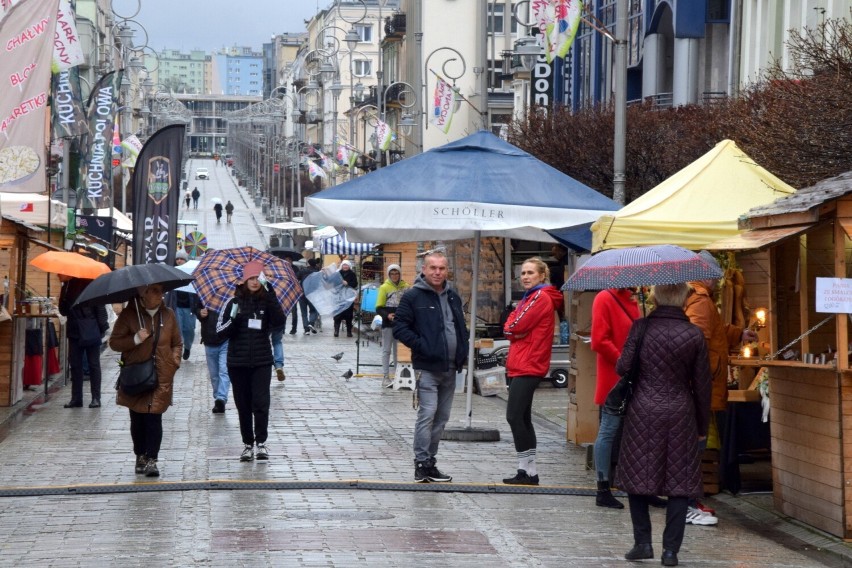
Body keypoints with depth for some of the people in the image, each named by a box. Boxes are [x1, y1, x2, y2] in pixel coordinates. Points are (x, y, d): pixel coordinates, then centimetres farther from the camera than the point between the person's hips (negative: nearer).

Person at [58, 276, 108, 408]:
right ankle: (76, 398, 10)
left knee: (93, 364, 1)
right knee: (75, 364, 5)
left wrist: (101, 327, -16)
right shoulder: (66, 287, 11)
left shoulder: (87, 283, -8)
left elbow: (100, 306, -10)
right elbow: (64, 311, 12)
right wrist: (62, 298, -8)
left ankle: (96, 398, 4)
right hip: (74, 331, 6)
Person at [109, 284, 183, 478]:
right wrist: (136, 339, -16)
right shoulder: (129, 314, -1)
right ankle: (140, 456, 21)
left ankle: (151, 459, -8)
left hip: (161, 377, 1)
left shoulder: (168, 314, 8)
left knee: (154, 418, -9)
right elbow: (114, 342, -2)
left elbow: (177, 343, 18)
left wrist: (174, 362, 3)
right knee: (137, 419, 6)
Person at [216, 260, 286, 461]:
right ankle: (248, 444, 17)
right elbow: (220, 332, 1)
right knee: (243, 405, 7)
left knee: (261, 403, -9)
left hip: (262, 362, -1)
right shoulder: (234, 303, 1)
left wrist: (270, 294, -25)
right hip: (238, 362, 1)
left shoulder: (267, 302, 0)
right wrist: (233, 320, -19)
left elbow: (279, 321, -18)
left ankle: (261, 442, 4)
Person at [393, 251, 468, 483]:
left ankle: (429, 461, 18)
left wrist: (462, 352, 9)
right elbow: (399, 327, -8)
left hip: (450, 368, 7)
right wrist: (420, 345, -18)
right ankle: (422, 464, -10)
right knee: (427, 414, -14)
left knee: (441, 417, 10)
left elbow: (461, 327, 25)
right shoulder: (413, 297, -6)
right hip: (427, 367, -7)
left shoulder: (453, 297, 15)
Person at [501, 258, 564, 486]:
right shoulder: (530, 296, 21)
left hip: (528, 366, -11)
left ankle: (529, 471, -10)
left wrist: (512, 327, 3)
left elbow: (515, 327, -16)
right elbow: (509, 328, 14)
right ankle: (527, 471, 14)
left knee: (514, 416, -12)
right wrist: (513, 328, -4)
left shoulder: (541, 297, -11)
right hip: (520, 365, 11)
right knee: (522, 418, 11)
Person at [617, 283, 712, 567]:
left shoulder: (641, 328, -6)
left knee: (636, 477, 11)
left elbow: (622, 367, -4)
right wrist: (703, 426, 12)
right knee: (679, 482, 6)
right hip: (680, 416, 1)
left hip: (643, 413, -1)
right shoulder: (694, 335, -2)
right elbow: (702, 384, 3)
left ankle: (643, 543, 7)